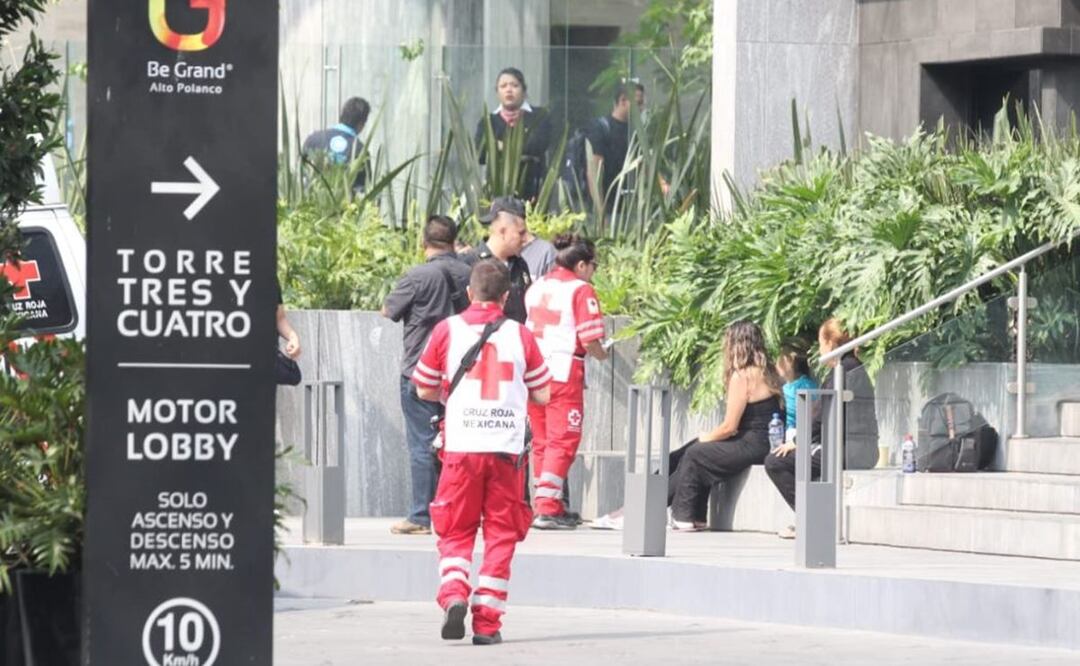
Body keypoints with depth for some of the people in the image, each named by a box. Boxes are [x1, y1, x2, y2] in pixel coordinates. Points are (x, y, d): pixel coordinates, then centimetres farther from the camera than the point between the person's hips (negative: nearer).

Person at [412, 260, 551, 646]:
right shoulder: (520, 335, 4)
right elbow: (542, 395, 11)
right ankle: (487, 621, 2)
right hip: (508, 448, 0)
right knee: (500, 534, 7)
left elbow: (425, 390, 10)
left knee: (455, 531, 9)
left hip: (461, 446, 0)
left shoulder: (447, 330, 2)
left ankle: (453, 595, -15)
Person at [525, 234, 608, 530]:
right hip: (564, 372, -7)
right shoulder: (581, 290, -7)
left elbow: (526, 330, 15)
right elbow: (589, 340, -14)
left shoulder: (536, 287, 14)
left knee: (542, 441, 13)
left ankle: (548, 505, 17)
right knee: (563, 441, -4)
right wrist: (602, 355, 7)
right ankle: (547, 509, -11)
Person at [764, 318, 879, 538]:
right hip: (864, 452, 10)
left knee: (775, 463, -4)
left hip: (846, 453, -10)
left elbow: (821, 419, -15)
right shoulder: (859, 371, 16)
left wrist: (797, 443, -2)